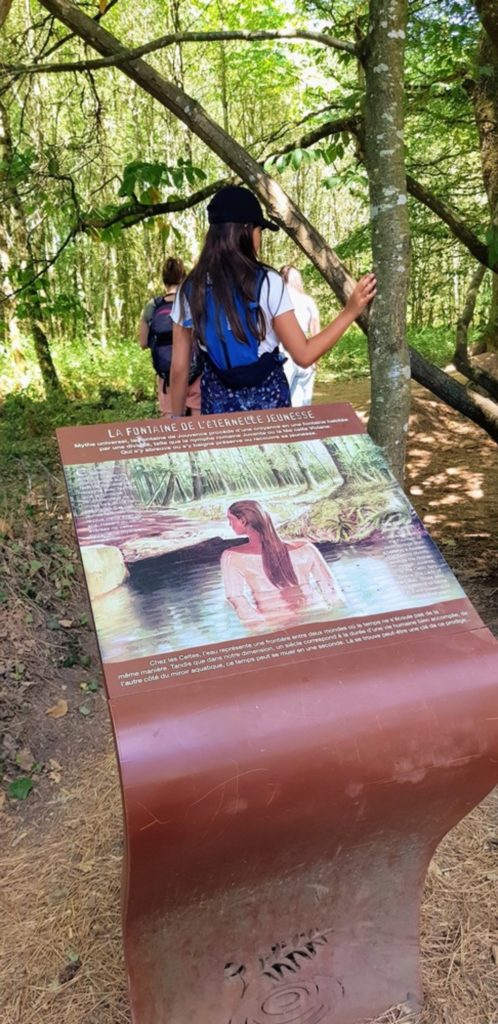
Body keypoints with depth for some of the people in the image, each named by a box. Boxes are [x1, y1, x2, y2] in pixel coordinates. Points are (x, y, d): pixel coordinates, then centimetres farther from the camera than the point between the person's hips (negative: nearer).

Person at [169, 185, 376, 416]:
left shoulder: (191, 289, -2)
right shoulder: (268, 283, -10)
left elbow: (179, 367, -1)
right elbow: (303, 355, -10)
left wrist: (177, 420, 10)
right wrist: (350, 311, -4)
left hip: (218, 402, 2)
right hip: (267, 398, -2)